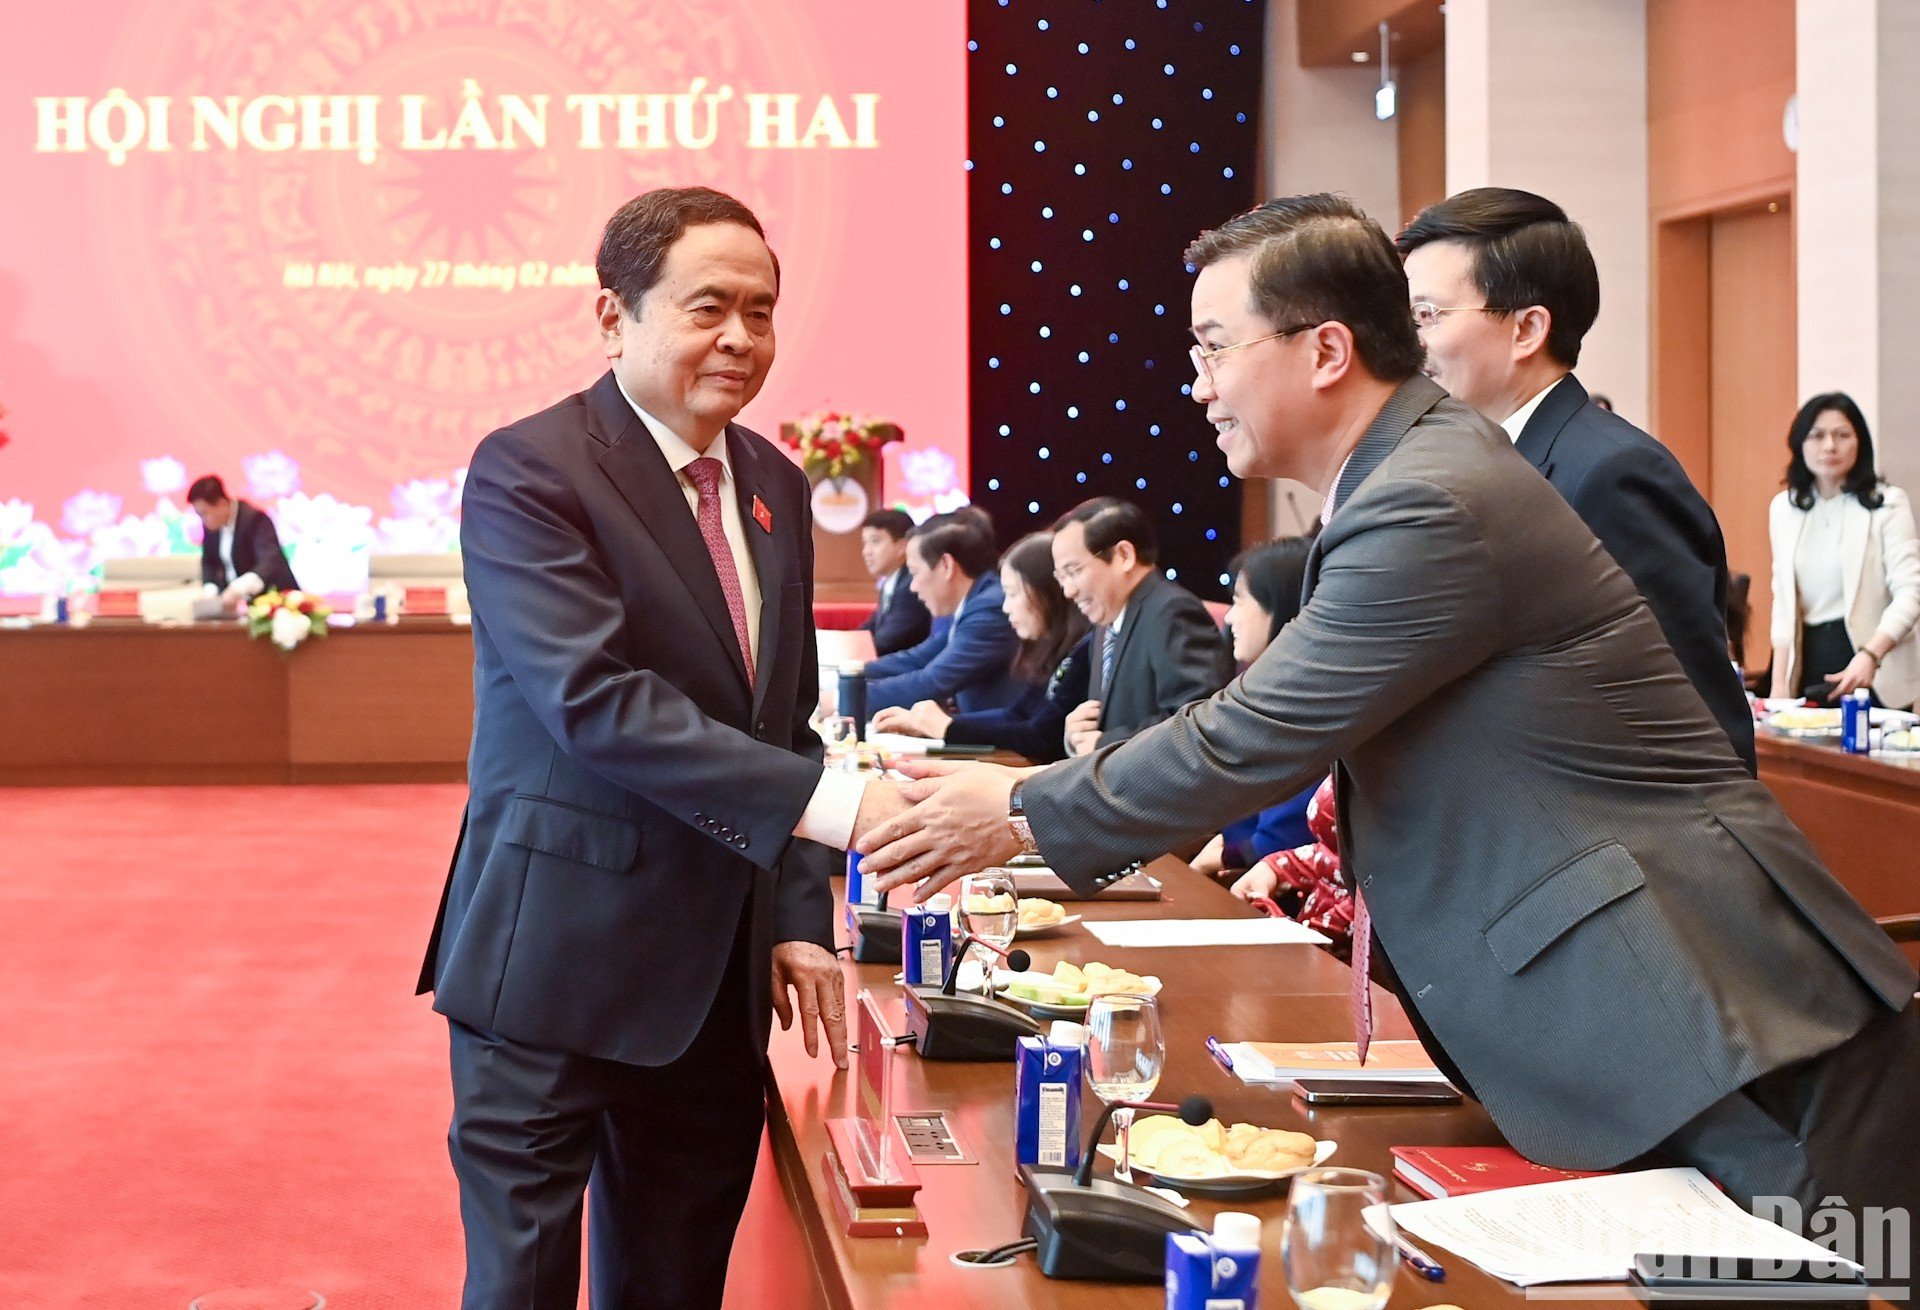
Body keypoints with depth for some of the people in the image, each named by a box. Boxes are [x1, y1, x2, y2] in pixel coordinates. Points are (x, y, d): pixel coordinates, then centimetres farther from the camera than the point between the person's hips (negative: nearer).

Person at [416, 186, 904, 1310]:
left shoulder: (776, 487, 11)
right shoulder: (529, 473, -12)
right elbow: (595, 699, -24)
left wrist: (800, 921, 4)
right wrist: (829, 802, -30)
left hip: (717, 979, 7)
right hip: (559, 969, -7)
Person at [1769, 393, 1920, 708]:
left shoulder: (1888, 504, -5)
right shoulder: (1783, 508, 8)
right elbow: (1783, 601, 9)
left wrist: (1869, 657, -28)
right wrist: (1778, 683, 1)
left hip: (1876, 677, -4)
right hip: (1809, 664, 4)